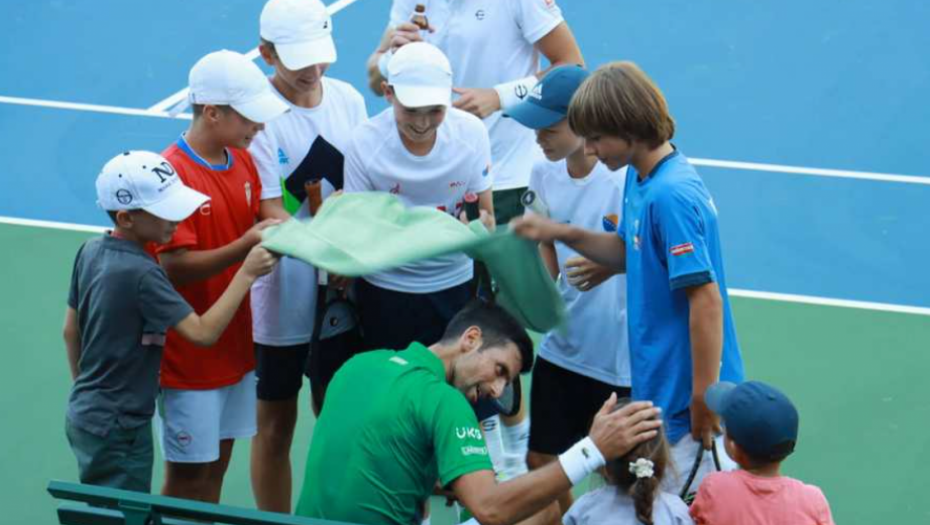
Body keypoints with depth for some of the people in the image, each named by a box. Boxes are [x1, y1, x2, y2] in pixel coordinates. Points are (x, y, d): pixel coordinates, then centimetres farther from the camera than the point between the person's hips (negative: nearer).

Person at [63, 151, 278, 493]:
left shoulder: (90, 251, 1)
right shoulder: (141, 272, -24)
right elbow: (203, 332, -26)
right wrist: (247, 273, -22)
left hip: (83, 415, 9)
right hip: (118, 428, -9)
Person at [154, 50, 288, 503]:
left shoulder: (243, 161, 5)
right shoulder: (173, 174, -20)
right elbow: (175, 268, -23)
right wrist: (246, 245, -31)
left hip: (234, 343, 8)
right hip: (189, 356, -8)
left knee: (217, 465, 16)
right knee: (188, 476, 2)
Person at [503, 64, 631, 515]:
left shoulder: (628, 177, -21)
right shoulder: (544, 175, -1)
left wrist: (614, 264, -32)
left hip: (622, 360, -6)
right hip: (561, 351, 6)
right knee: (540, 462, 14)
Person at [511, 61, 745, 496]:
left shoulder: (671, 195, -23)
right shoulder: (639, 179, 6)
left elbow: (706, 300, -24)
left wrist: (704, 401, -21)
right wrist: (562, 234, 8)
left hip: (686, 399, -10)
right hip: (659, 393, 10)